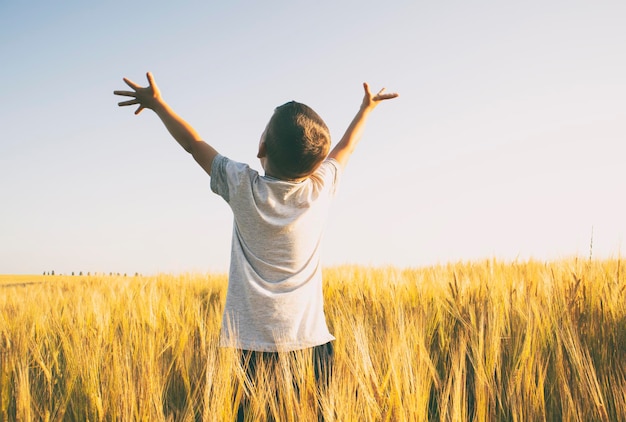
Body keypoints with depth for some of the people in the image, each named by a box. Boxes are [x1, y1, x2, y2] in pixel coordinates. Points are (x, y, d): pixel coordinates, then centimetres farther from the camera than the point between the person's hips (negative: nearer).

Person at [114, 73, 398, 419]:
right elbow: (346, 146, 17)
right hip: (310, 339, 2)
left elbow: (193, 143, 7)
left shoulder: (242, 186, -8)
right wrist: (367, 108, 36)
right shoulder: (321, 187, -3)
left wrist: (157, 104, 22)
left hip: (255, 340, -1)